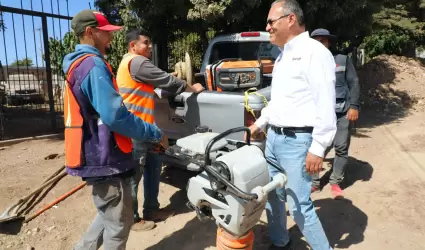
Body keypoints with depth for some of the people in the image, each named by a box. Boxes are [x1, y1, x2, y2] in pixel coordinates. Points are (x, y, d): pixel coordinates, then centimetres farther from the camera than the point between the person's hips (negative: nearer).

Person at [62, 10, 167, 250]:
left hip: (98, 157, 10)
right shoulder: (93, 65, -17)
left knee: (110, 216, 24)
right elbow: (115, 115, -28)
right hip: (105, 160, -10)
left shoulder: (80, 64, 16)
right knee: (119, 223, 6)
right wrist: (156, 134, -17)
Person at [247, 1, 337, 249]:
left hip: (297, 141, -9)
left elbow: (326, 105, -17)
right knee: (272, 196, 16)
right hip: (273, 137, 9)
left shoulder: (314, 51, -11)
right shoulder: (283, 55, 16)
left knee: (299, 206, -4)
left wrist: (317, 148, -19)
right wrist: (260, 123, 23)